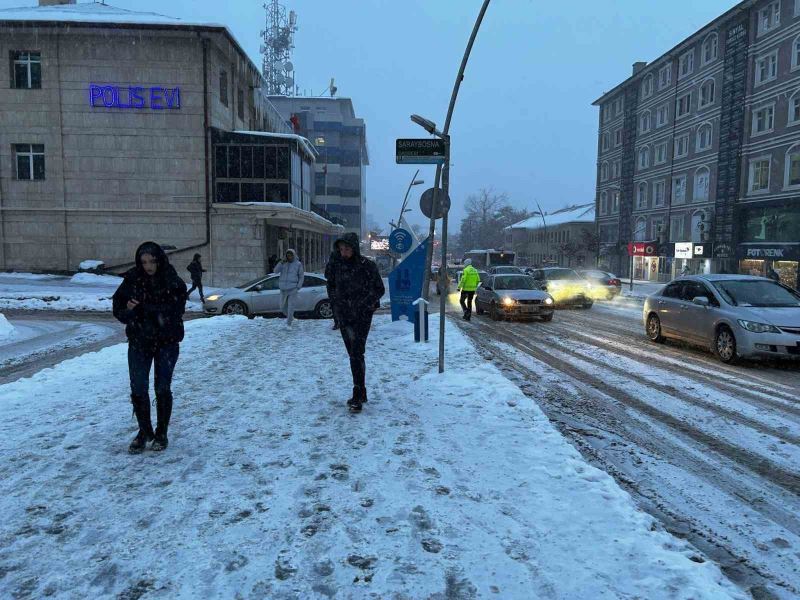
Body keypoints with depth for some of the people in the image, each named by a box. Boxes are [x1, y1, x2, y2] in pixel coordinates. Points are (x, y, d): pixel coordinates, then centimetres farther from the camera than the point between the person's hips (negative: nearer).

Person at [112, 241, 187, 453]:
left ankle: (161, 434, 22)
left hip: (166, 343, -2)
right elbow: (118, 309, 1)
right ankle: (144, 431, 24)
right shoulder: (131, 281, -2)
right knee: (138, 389, 3)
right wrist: (128, 311, -21)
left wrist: (143, 308, -23)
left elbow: (175, 312, -17)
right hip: (138, 342, 2)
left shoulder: (174, 283, -10)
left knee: (163, 389, 5)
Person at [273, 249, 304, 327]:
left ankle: (288, 324, -4)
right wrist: (281, 263, -22)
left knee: (291, 307, -11)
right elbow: (276, 271, -6)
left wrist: (298, 287, -7)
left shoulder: (298, 264, -2)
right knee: (283, 307, 9)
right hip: (283, 289, 4)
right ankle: (291, 317, 34)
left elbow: (301, 276, 2)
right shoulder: (284, 263, 6)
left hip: (293, 289, -4)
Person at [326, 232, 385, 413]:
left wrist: (364, 305, -7)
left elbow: (379, 289, -1)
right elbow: (331, 286, 20)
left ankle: (357, 397, -13)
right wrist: (336, 304, 10)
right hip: (344, 316, 5)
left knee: (357, 354, -14)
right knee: (353, 354, 11)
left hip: (362, 316, -5)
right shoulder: (336, 266, 4)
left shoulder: (367, 266, -8)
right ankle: (361, 393, 23)